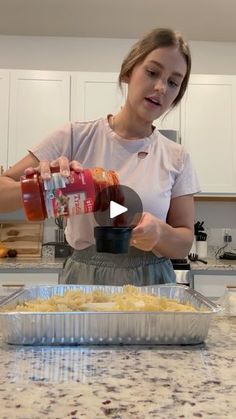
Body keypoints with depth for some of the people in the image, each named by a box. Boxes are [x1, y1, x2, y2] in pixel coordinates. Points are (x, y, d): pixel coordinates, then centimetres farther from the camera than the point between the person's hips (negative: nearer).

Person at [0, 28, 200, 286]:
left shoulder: (177, 158, 1)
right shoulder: (76, 137, -4)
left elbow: (184, 243, 3)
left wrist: (159, 233, -19)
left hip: (152, 284, 2)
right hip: (83, 280, -1)